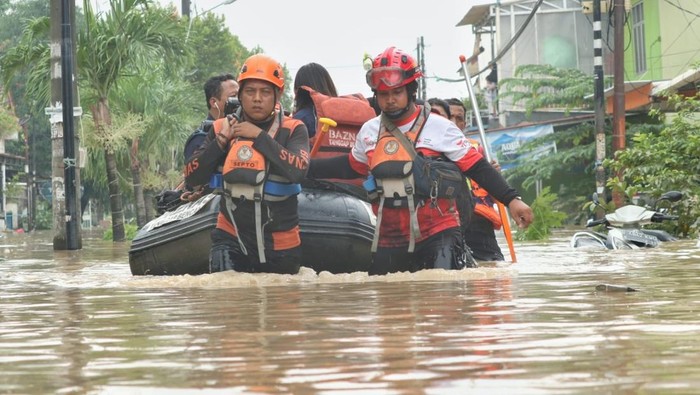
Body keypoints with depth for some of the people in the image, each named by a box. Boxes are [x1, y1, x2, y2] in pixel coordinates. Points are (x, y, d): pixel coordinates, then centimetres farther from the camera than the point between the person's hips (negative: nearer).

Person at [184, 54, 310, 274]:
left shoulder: (293, 130, -4)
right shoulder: (223, 128, 3)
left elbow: (298, 171, -23)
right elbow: (192, 178, 0)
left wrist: (259, 136, -21)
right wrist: (220, 141, -12)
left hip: (280, 245, -1)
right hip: (231, 237, 1)